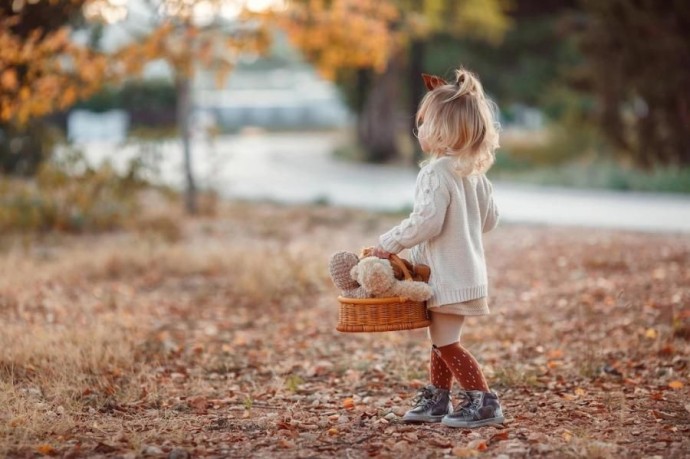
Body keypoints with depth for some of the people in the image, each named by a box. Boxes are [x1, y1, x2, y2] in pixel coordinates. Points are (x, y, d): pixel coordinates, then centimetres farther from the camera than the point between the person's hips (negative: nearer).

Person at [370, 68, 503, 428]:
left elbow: (427, 221, -26)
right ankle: (437, 399, 29)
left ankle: (483, 402, -1)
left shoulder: (436, 172, -19)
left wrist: (389, 243, -16)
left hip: (449, 276, -10)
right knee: (442, 340, 19)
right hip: (468, 270, 10)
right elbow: (489, 219, 14)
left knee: (447, 343, -3)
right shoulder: (474, 172, 8)